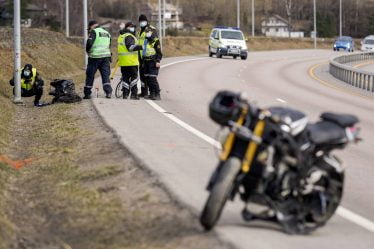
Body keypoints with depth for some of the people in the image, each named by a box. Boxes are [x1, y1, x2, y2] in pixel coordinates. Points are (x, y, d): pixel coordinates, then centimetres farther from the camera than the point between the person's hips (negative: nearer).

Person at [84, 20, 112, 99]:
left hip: (95, 57, -5)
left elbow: (89, 43, -15)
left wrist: (88, 51, 1)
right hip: (106, 56, 5)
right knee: (106, 75, 4)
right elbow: (109, 46, 17)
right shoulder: (107, 33, 17)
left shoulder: (94, 32, -4)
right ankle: (108, 92, -12)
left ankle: (87, 94, 11)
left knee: (90, 75, 5)